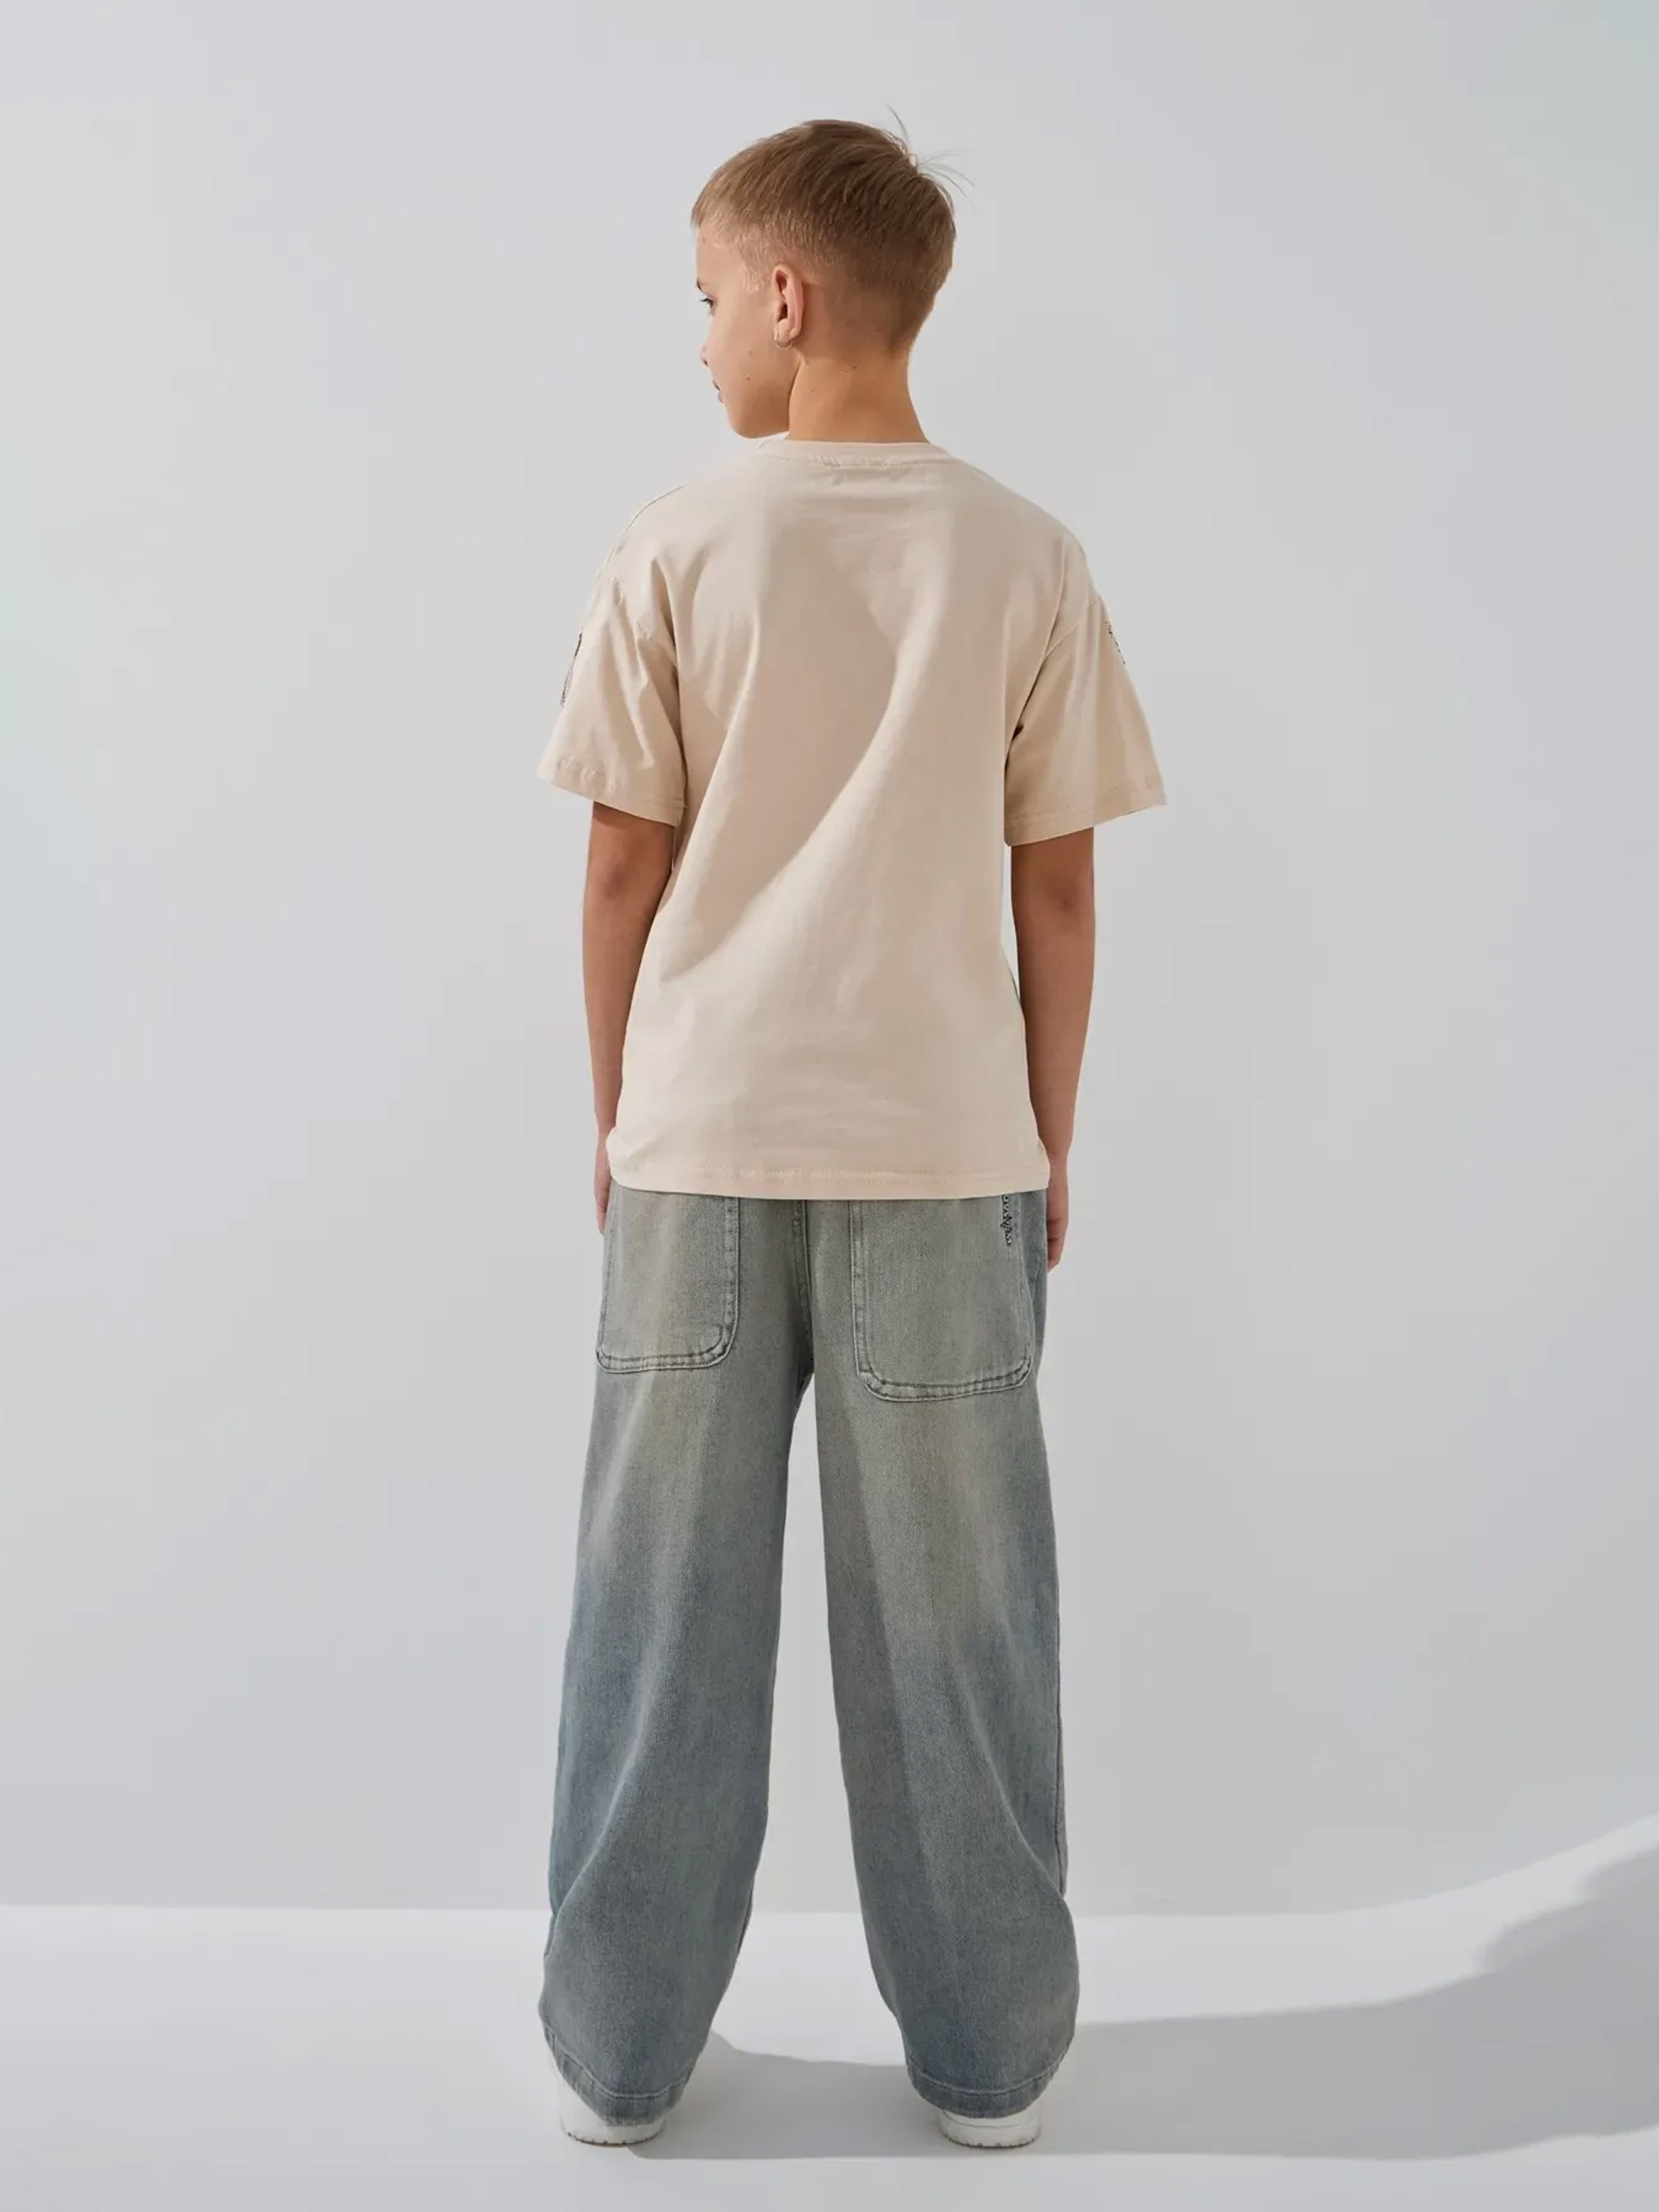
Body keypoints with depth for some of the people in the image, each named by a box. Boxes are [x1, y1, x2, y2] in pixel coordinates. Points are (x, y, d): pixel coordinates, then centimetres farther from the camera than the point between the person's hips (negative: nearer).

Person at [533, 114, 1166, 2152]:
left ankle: (620, 2050, 24)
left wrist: (617, 1117, 11)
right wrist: (1048, 1144, 11)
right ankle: (989, 2051, 25)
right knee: (952, 1615, 10)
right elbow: (1056, 889, 1)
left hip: (702, 1145, 0)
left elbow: (625, 866, -1)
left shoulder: (675, 548, -3)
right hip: (945, 1152, 1)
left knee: (666, 1606, 10)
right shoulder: (1026, 562, 0)